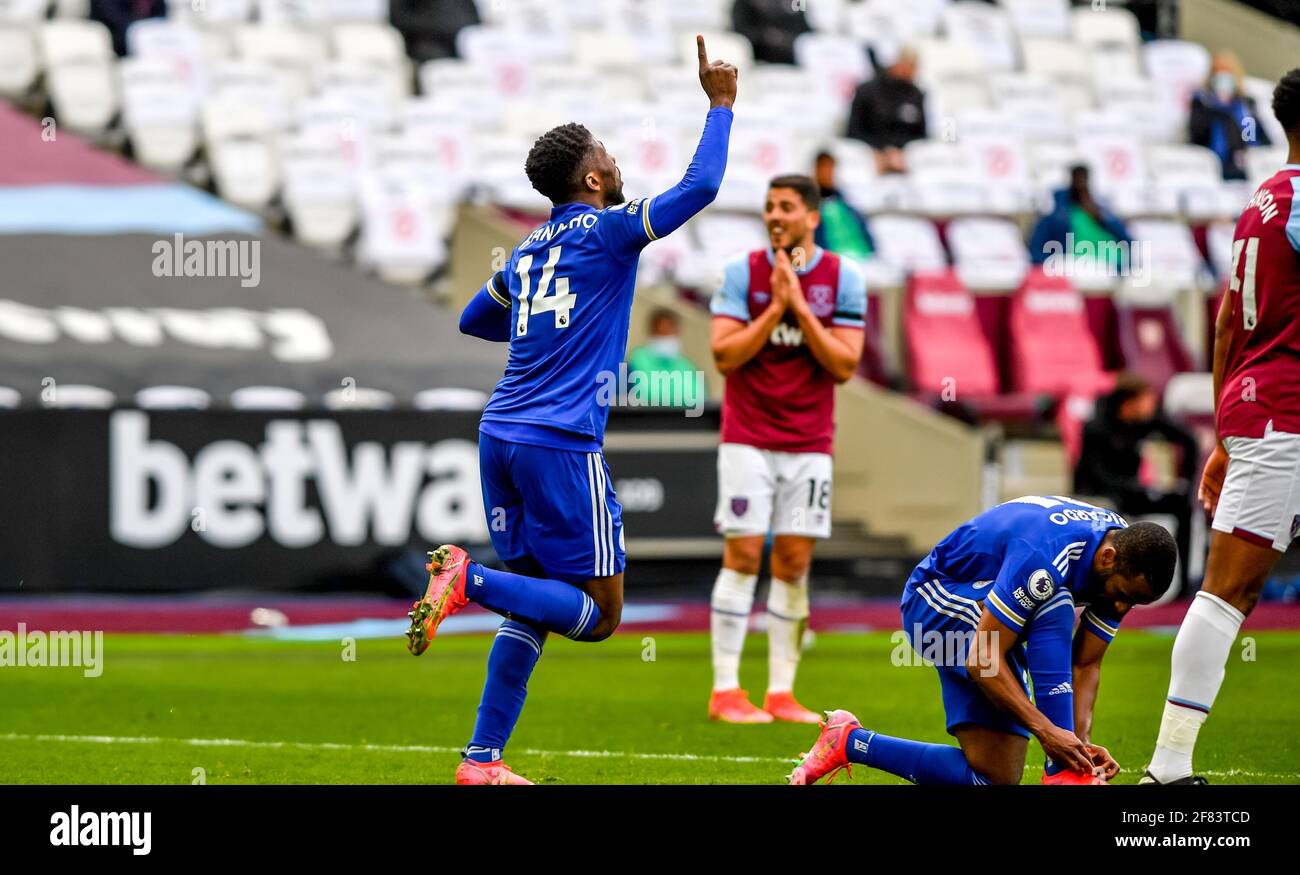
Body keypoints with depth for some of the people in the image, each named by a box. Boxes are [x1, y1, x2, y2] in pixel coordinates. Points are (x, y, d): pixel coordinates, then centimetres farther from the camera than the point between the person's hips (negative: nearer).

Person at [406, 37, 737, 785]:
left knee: (534, 605, 13)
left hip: (501, 436, 8)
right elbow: (699, 188, -11)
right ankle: (469, 577, -22)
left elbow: (474, 321, 33)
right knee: (600, 614, -3)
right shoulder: (607, 232, -3)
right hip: (561, 444, -8)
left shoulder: (528, 251, 18)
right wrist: (721, 105, 0)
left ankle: (483, 759, 5)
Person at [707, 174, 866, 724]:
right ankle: (726, 690, -5)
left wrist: (800, 307, -14)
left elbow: (844, 365, -5)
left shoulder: (842, 278, 0)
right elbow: (724, 354, -8)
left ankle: (781, 692, 6)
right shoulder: (742, 272, -2)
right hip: (748, 437, -2)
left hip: (809, 443, 2)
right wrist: (775, 307, -16)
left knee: (793, 562, 1)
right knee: (743, 555, -7)